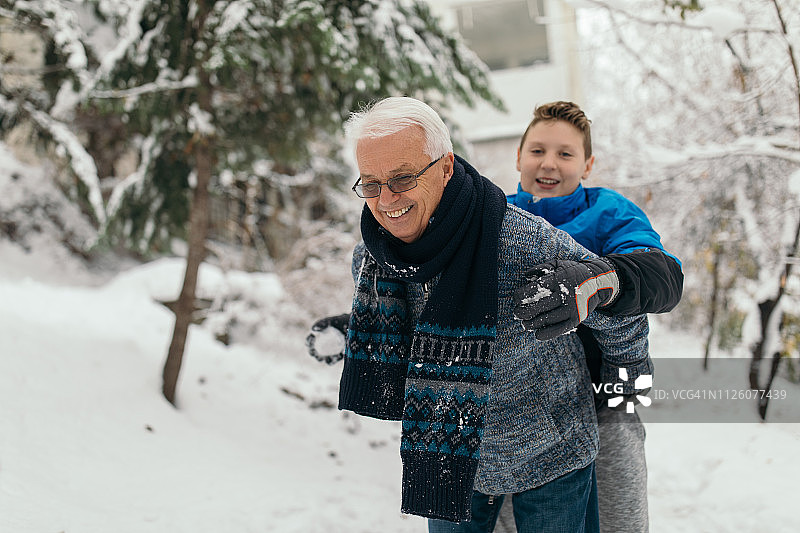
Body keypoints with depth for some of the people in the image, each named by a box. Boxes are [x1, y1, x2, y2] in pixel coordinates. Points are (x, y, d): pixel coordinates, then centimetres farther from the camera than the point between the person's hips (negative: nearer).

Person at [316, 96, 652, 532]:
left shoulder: (525, 243, -29)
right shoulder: (369, 261, -13)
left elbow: (617, 314, -12)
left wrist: (627, 381, 4)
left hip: (547, 460, -4)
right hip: (450, 461, 4)